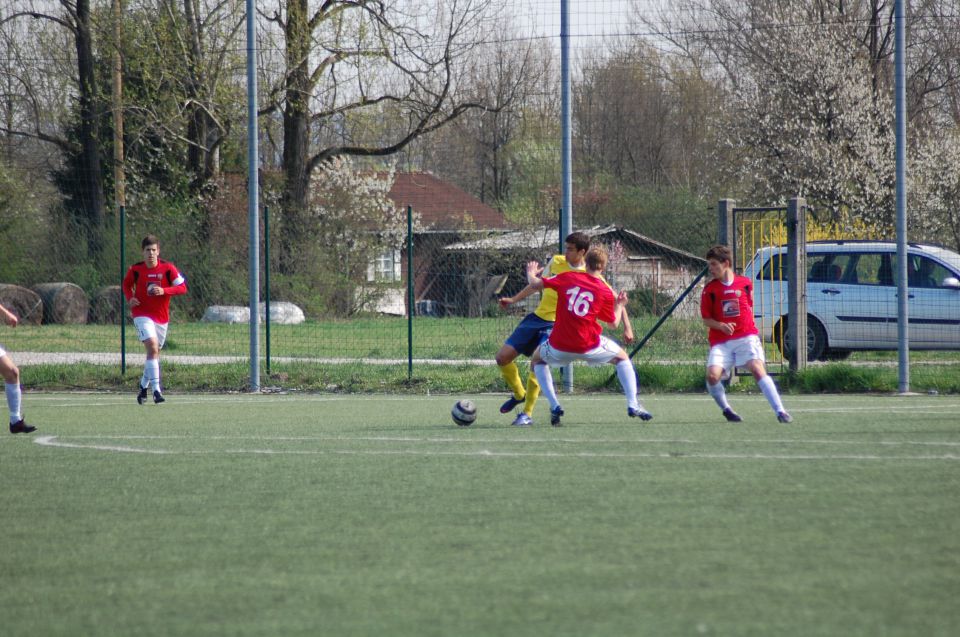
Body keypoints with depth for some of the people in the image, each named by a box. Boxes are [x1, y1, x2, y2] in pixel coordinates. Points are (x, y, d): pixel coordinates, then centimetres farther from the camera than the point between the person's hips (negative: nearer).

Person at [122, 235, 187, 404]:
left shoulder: (168, 268, -6)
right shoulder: (135, 269, -4)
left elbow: (183, 287, -6)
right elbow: (126, 284, 15)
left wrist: (164, 291, -20)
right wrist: (130, 298, -4)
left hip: (161, 317, 3)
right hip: (142, 315, -3)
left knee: (155, 352, 12)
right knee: (152, 347, -22)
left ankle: (143, 386, 34)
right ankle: (156, 389, -26)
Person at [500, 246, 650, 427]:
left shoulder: (568, 277, 2)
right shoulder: (605, 293, 0)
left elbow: (536, 284, 1)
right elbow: (614, 322, 10)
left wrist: (513, 299, 18)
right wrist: (620, 306, 30)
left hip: (559, 345, 0)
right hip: (589, 347, 0)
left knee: (537, 359, 31)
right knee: (622, 358, 24)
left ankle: (554, 406, 14)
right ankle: (633, 405, 9)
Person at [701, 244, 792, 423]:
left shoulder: (745, 283, 6)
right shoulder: (710, 289, 4)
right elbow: (706, 319, 5)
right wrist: (721, 326, -15)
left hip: (746, 336, -1)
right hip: (721, 342, 1)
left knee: (758, 370, -19)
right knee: (713, 375, -19)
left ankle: (780, 411, -21)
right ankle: (726, 409, 5)